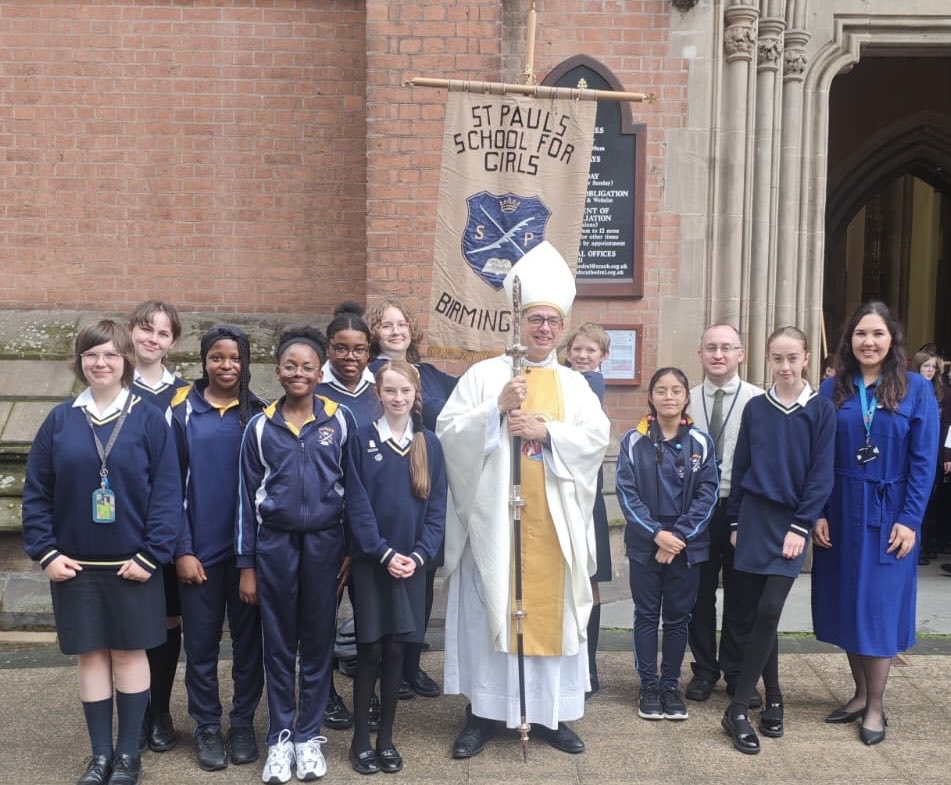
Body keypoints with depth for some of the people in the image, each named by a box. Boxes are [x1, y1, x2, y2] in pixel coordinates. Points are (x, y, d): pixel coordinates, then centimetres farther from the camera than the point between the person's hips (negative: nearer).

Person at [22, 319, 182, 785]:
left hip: (132, 563, -2)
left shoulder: (149, 419, -4)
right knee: (91, 656, 9)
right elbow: (36, 492, 4)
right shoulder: (60, 420, 2)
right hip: (75, 564, 2)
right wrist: (45, 551, -4)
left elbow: (167, 492, -7)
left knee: (130, 653, 7)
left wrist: (151, 554, -12)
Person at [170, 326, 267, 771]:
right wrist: (181, 549, -7)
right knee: (201, 641, 7)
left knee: (249, 638, 9)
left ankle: (243, 724, 23)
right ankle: (207, 727, 21)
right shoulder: (183, 412, 0)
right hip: (200, 549, -1)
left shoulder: (259, 414, 2)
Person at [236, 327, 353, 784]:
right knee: (279, 646, 10)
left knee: (318, 643, 9)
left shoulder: (341, 420, -1)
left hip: (324, 543, 0)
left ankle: (309, 736, 23)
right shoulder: (260, 427, 1)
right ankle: (280, 737, 22)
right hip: (275, 544, 1)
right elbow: (246, 497, 3)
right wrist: (245, 565, 2)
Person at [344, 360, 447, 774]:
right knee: (369, 650, 3)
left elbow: (437, 507, 3)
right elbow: (357, 505, -7)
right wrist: (384, 553, -13)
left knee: (395, 650, 7)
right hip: (371, 562, -2)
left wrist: (418, 555, -9)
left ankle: (386, 737, 18)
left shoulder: (429, 444, 4)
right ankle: (361, 738, 15)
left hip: (411, 563, 2)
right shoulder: (362, 440, -3)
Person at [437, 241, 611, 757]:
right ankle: (483, 712, 15)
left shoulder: (574, 384, 10)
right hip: (493, 515, -2)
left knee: (551, 610, 8)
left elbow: (597, 437, -3)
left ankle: (549, 713, 21)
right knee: (488, 611, 3)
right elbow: (448, 430, -6)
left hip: (552, 520, 3)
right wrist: (497, 409, -19)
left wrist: (548, 431, -17)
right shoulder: (484, 375, 2)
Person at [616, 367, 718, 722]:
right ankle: (648, 686, 17)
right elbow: (626, 491, -7)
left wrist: (680, 536, -13)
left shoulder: (701, 442, -1)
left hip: (688, 544, 1)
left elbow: (708, 494, -4)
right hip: (645, 543, -1)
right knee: (647, 616, 7)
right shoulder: (634, 440, -3)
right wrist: (656, 533, -16)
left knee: (678, 617, 9)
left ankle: (671, 685, 20)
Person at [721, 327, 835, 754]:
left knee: (768, 612, -10)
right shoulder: (755, 408, 5)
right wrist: (735, 521, 6)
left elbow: (821, 474, -5)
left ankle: (738, 709, -4)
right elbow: (740, 468, 8)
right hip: (753, 518, 3)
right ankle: (772, 699, 20)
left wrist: (800, 526, -10)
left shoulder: (821, 410, -2)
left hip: (791, 523, -3)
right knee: (751, 613, 4)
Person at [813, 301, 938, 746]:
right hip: (840, 514, 3)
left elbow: (923, 461, -6)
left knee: (879, 605, 2)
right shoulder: (833, 389, 1)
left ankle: (875, 707, 15)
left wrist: (909, 520, -12)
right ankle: (859, 694, 24)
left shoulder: (916, 389, -4)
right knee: (846, 604, 9)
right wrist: (817, 514, -5)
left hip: (888, 515, -2)